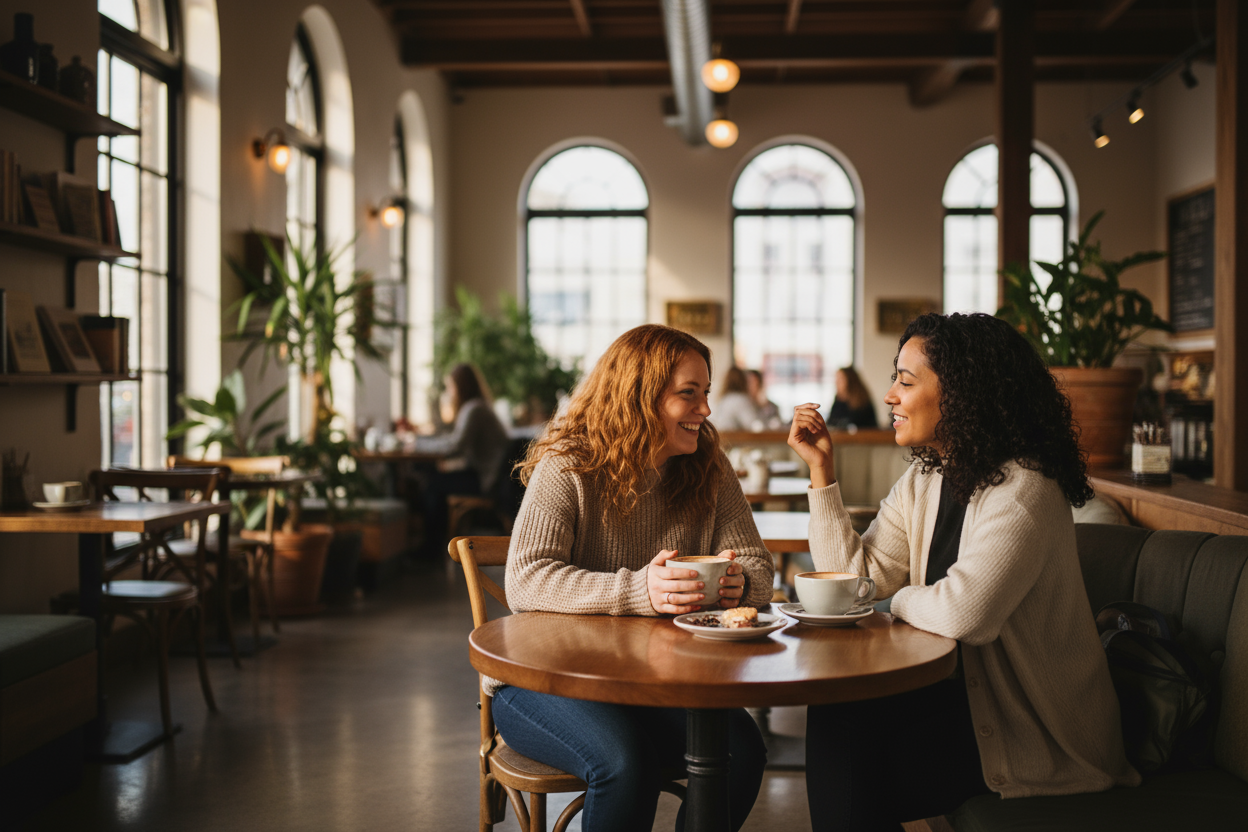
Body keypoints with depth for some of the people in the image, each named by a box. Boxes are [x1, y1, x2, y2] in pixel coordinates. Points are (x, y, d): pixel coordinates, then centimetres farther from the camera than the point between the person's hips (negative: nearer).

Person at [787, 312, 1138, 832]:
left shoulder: (1023, 489, -21)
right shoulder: (923, 480, 6)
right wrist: (821, 468, -2)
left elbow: (964, 613, -33)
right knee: (834, 716, -12)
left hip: (1036, 728, -7)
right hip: (963, 688, 7)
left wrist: (901, 600, -11)